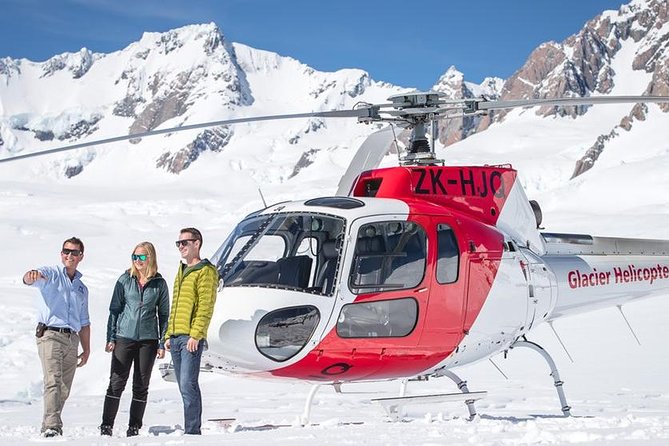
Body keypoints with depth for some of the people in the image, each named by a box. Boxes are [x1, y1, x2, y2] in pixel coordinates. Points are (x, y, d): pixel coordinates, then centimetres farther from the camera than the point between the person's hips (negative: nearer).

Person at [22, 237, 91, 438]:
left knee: (64, 390, 6)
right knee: (53, 381, -20)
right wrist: (32, 276, -43)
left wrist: (86, 349, 18)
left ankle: (48, 425, 17)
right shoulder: (51, 274, 5)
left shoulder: (82, 288, 23)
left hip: (72, 340, 6)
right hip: (50, 335, -6)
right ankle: (52, 427, -26)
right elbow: (29, 280, -18)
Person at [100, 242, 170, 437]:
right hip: (124, 338, -1)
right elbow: (114, 309, 7)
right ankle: (106, 426, 1)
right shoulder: (125, 280, 3)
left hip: (148, 340, 1)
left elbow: (164, 314, 8)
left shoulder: (159, 283, 4)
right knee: (116, 382, -3)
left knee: (141, 385, 5)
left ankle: (134, 428, 12)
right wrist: (110, 338, 0)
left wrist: (163, 343, 3)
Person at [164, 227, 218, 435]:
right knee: (184, 386, 9)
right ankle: (190, 431, 13)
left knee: (188, 385, -13)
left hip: (191, 338, -9)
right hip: (175, 337, 9)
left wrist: (195, 334, -20)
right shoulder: (182, 271, 22)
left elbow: (205, 306, -13)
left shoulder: (206, 271, -5)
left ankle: (192, 432, -12)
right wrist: (169, 335, 19)